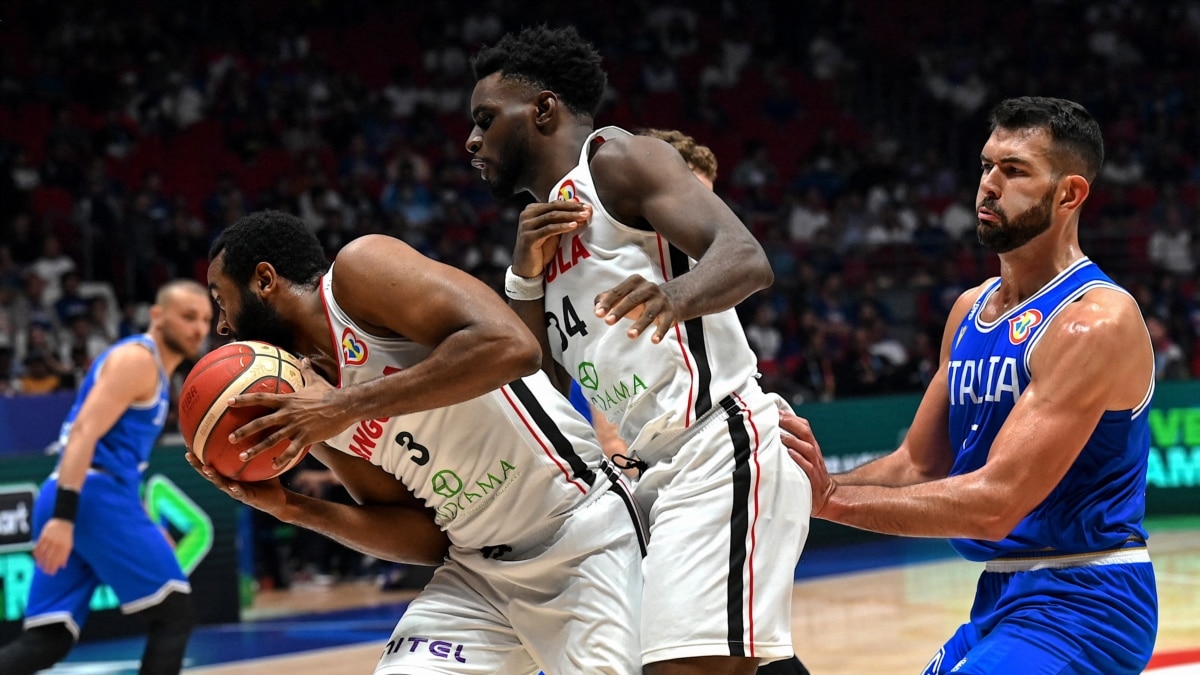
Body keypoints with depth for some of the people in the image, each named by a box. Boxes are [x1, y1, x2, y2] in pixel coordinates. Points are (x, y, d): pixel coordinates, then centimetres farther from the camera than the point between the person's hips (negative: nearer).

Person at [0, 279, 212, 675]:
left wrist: (146, 532, 30)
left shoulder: (152, 370, 25)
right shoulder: (137, 359, -5)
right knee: (173, 613, -2)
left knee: (48, 640, 4)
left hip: (75, 498, 10)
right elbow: (84, 432, -18)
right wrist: (64, 515, -29)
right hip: (95, 495, -10)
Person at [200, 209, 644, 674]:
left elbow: (509, 346, -27)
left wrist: (349, 406, -24)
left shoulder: (361, 267, -10)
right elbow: (426, 538, 7)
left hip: (585, 532, -7)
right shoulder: (305, 402, 9)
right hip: (480, 572, 7)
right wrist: (293, 509, -3)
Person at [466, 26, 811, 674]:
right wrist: (526, 277, 4)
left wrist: (676, 294, -41)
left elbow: (746, 258, -19)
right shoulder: (547, 227, 22)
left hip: (722, 453, -10)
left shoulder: (618, 158, -3)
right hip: (658, 476, 10)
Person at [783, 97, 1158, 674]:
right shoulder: (969, 310, 10)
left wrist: (833, 499, -24)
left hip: (1080, 604, -9)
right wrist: (803, 484, -3)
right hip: (1002, 599, 9)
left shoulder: (1095, 321, -18)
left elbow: (994, 503, -25)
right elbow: (918, 465, 14)